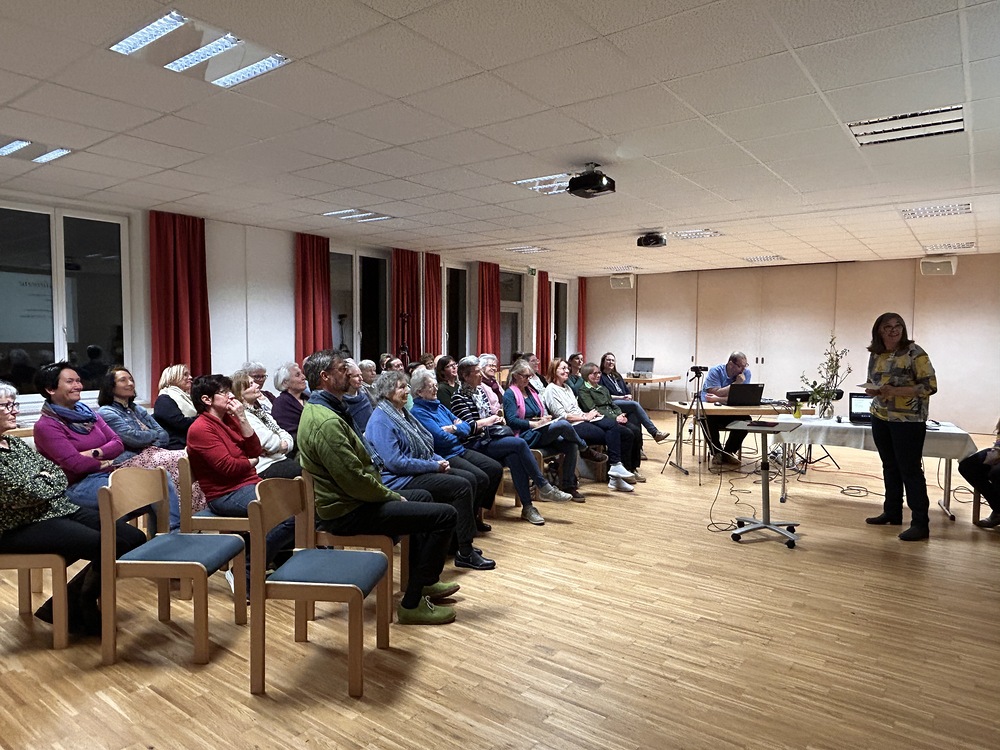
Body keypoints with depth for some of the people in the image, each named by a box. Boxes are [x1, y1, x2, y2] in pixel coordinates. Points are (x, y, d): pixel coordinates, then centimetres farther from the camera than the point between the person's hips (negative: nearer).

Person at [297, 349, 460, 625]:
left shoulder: (316, 409, 10)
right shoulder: (327, 422, -25)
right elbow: (356, 481, -27)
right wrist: (393, 496, -11)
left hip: (343, 499, 11)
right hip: (347, 512, -11)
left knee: (422, 496, 28)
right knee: (445, 514, -15)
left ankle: (424, 581, 35)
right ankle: (413, 603, -6)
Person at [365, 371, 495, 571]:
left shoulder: (402, 413, 16)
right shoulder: (380, 421, -15)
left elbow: (423, 448, 22)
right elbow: (394, 462, -23)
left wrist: (440, 460, 1)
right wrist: (434, 466, -18)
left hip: (420, 470, 10)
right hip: (400, 480, -10)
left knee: (469, 478, -1)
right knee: (461, 486, -20)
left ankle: (460, 541, 6)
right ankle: (465, 553, -13)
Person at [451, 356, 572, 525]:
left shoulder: (480, 390, 17)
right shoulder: (459, 397, -7)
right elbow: (470, 427, -14)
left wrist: (497, 417, 4)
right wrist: (489, 420, -1)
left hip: (491, 438, 7)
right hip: (477, 445, -6)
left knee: (514, 457, -26)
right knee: (520, 443, -25)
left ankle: (527, 507, -25)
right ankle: (544, 487, -15)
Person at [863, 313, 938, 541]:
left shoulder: (914, 352, -11)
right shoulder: (875, 354, 6)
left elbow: (930, 386, -14)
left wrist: (895, 391, -23)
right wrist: (872, 390, -6)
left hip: (908, 420, -6)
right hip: (880, 418, 6)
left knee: (910, 470, -4)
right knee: (890, 467, 14)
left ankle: (920, 523, 3)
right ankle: (892, 512, 26)